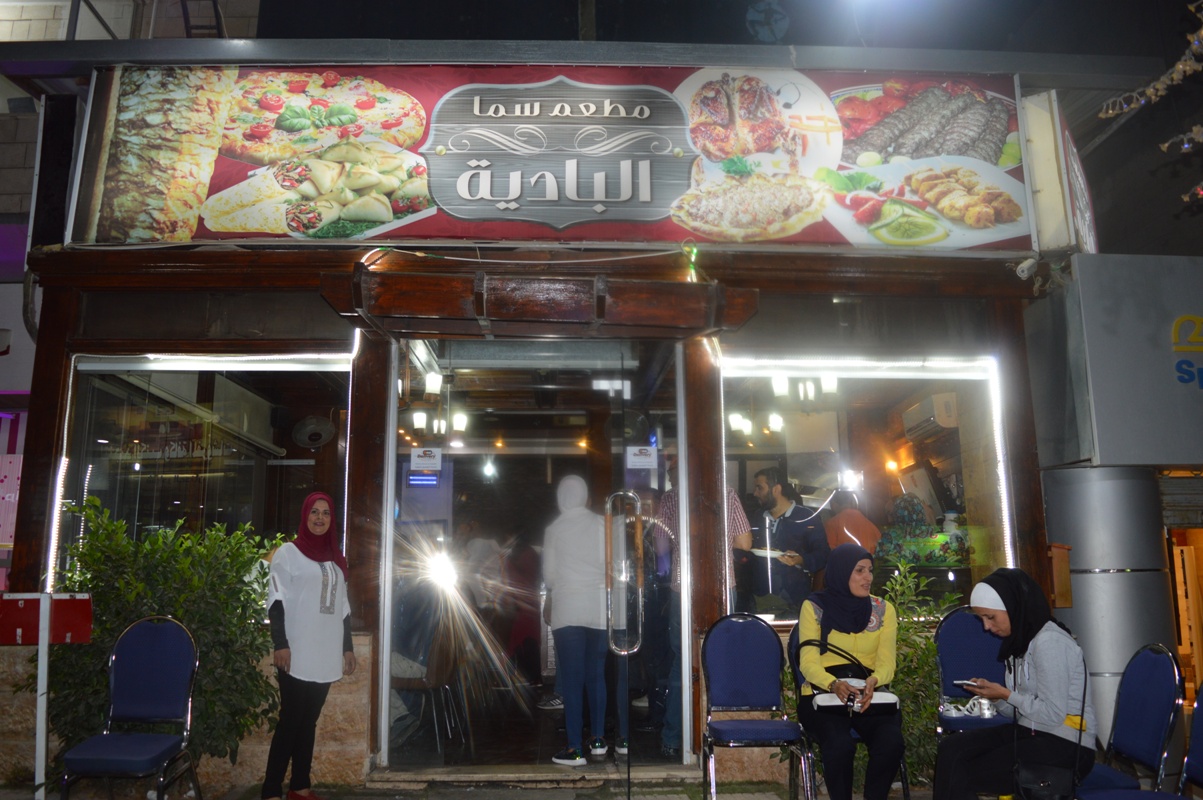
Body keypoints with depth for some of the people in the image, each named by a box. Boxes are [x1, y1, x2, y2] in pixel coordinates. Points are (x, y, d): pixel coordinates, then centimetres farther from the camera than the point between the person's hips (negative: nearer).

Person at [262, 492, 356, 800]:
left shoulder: (336, 559, 15)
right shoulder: (288, 552, -1)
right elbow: (276, 600, -8)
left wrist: (348, 647, 14)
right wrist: (280, 644, -17)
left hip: (326, 656, 5)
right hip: (297, 655, -5)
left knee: (309, 720, 10)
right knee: (290, 720, -5)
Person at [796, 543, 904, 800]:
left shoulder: (883, 609, 5)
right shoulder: (814, 607, -4)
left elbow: (886, 662, -3)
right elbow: (808, 662, -10)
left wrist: (873, 681, -26)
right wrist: (834, 684, -31)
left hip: (870, 696, 3)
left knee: (891, 742, -27)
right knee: (840, 744, -31)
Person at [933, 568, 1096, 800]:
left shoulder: (1050, 642, -17)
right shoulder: (1021, 639, 10)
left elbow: (1053, 715, -20)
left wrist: (1006, 695, -13)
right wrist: (995, 696, -6)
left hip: (1066, 746, -8)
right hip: (1032, 733, 8)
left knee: (964, 775, -18)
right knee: (952, 747, -12)